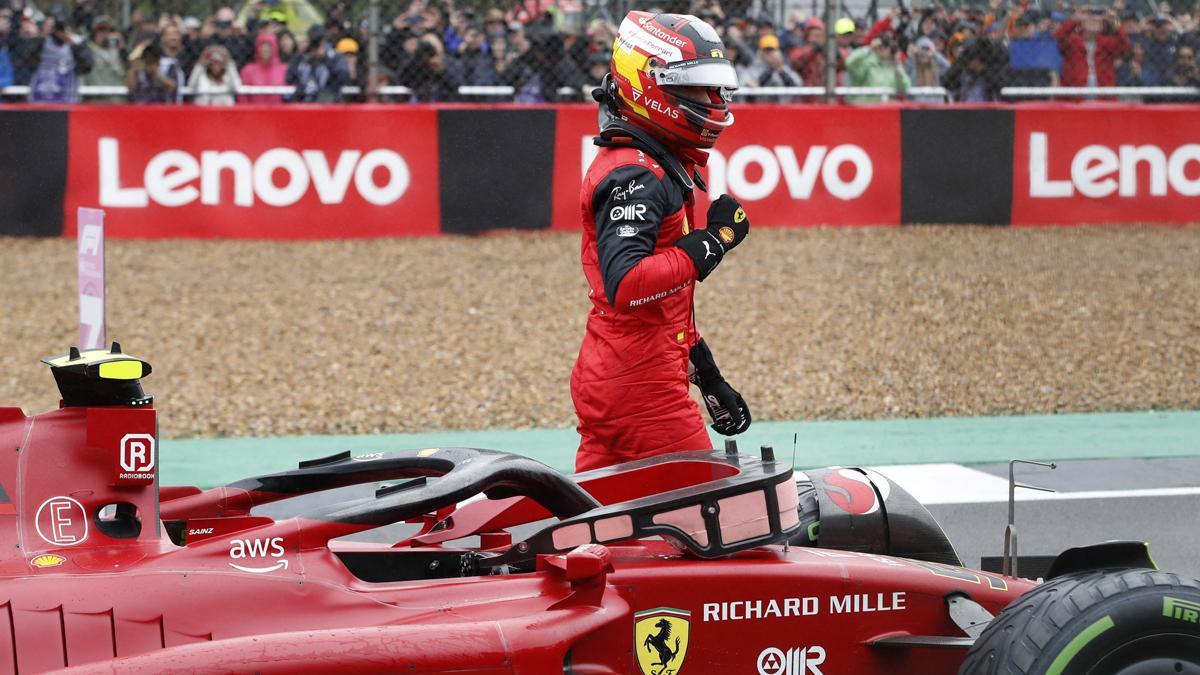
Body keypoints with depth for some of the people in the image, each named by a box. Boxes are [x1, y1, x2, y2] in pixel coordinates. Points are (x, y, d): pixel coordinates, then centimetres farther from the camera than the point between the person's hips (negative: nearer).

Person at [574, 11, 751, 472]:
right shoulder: (633, 174, -15)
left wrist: (708, 378, 26)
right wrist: (713, 239, -22)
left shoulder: (665, 167, 18)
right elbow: (625, 285, -30)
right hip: (640, 382, -10)